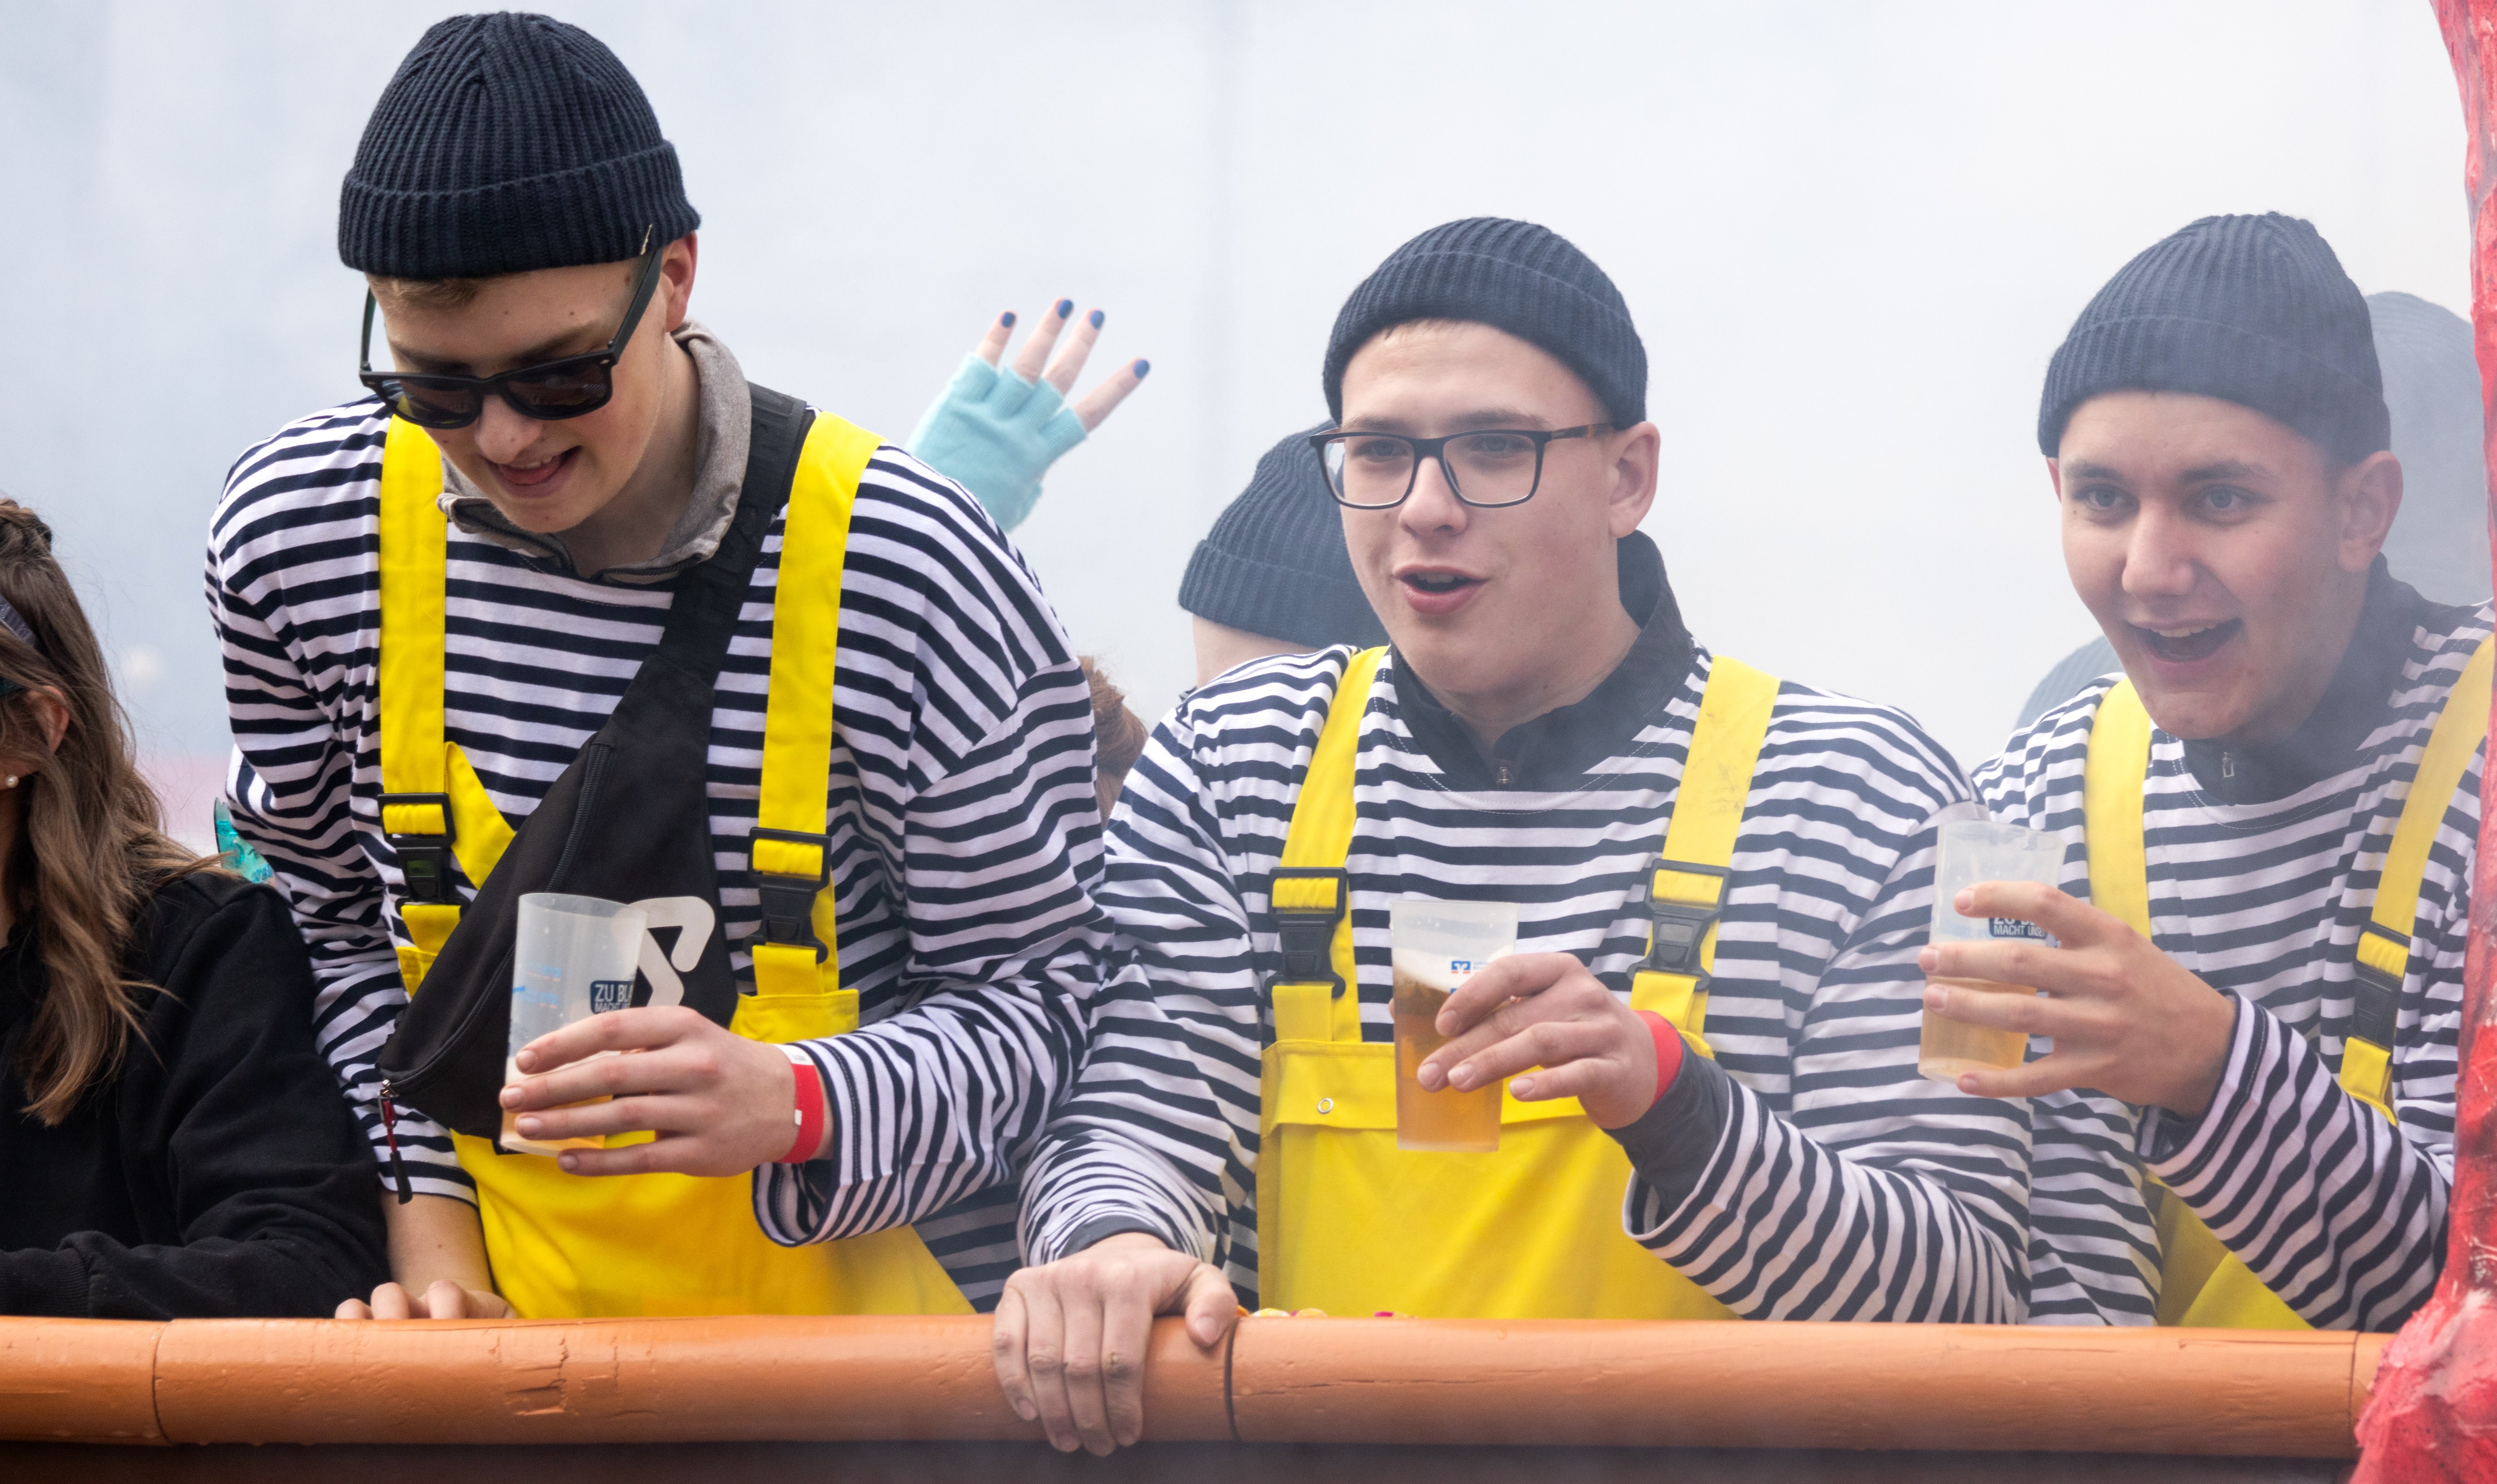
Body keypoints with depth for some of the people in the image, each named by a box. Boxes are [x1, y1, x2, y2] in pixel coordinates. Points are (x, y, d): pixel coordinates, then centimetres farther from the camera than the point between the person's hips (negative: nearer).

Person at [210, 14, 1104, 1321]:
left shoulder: (905, 569, -9)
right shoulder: (294, 536, 2)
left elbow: (1034, 991, -2)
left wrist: (790, 1107, -19)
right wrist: (423, 1223, 6)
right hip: (494, 1322, 4)